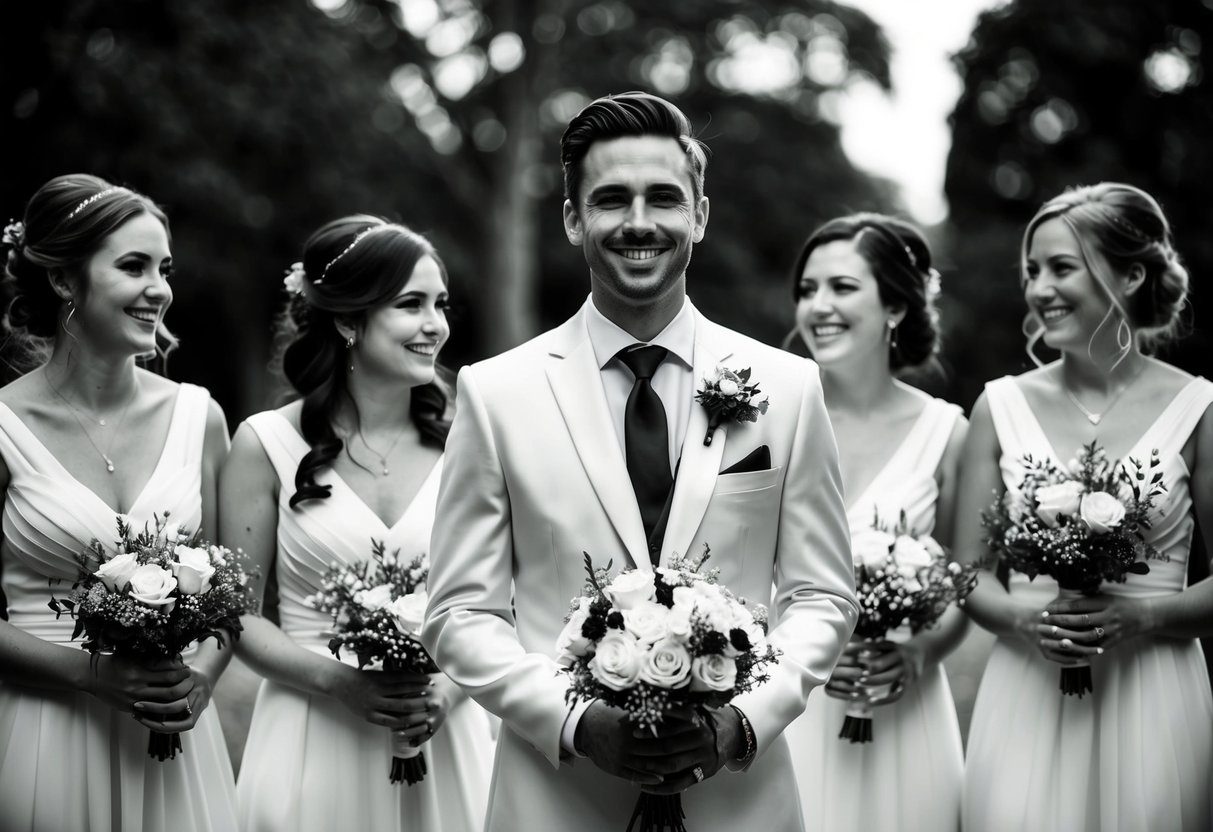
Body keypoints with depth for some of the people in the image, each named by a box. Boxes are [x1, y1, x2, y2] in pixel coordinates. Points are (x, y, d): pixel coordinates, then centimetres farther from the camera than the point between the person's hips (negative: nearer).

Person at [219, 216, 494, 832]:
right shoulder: (267, 445, -3)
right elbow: (237, 612, 0)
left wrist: (448, 688, -11)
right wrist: (337, 681, -13)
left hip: (445, 745, 1)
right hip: (313, 743, -1)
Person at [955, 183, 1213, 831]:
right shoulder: (1002, 406, 4)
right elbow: (968, 571, 7)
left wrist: (1141, 616, -14)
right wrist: (1023, 617, -11)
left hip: (1152, 698, -1)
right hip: (1025, 696, 1)